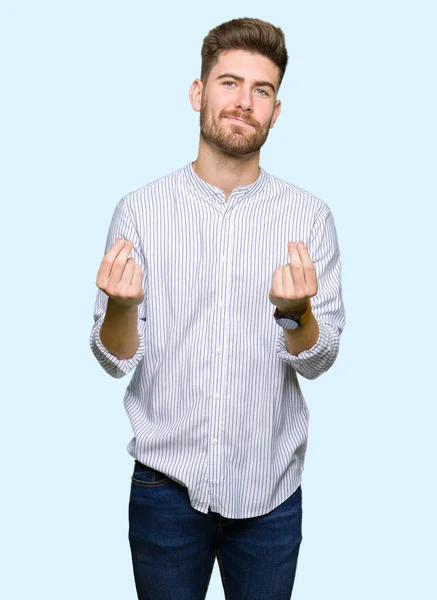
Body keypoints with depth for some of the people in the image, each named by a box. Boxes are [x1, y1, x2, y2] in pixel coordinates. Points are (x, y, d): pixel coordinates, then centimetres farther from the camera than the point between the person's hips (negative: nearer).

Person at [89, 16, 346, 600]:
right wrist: (121, 307, -25)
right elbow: (116, 360, -4)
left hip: (270, 489, 1)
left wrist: (295, 312, -25)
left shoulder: (309, 215, -4)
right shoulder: (140, 209, -5)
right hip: (164, 484, 0)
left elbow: (319, 360, -4)